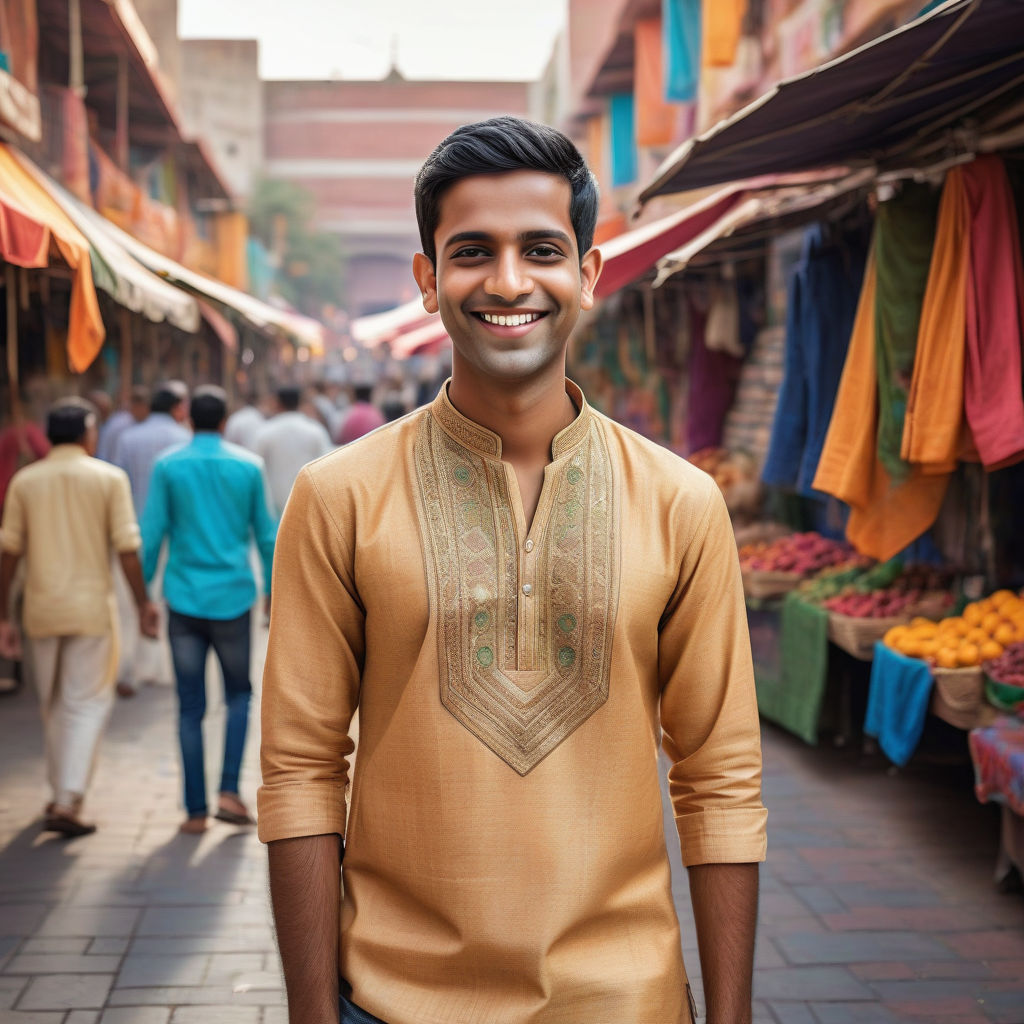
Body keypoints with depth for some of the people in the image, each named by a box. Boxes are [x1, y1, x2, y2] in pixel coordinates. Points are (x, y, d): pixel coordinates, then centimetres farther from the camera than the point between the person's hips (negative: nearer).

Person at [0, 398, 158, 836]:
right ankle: (67, 803, -8)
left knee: (53, 706, 18)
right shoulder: (109, 478, -3)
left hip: (41, 609, 3)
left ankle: (61, 794, 28)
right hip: (91, 607, -3)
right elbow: (127, 548, -8)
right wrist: (142, 604, 0)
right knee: (87, 705, 2)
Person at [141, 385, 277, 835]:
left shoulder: (168, 466, 0)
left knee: (190, 708, 6)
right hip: (233, 597, 0)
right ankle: (229, 790, 2)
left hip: (184, 599, 0)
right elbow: (267, 536, 6)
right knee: (238, 694, 16)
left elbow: (151, 535, -2)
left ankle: (196, 810, 7)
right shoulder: (249, 466, 2)